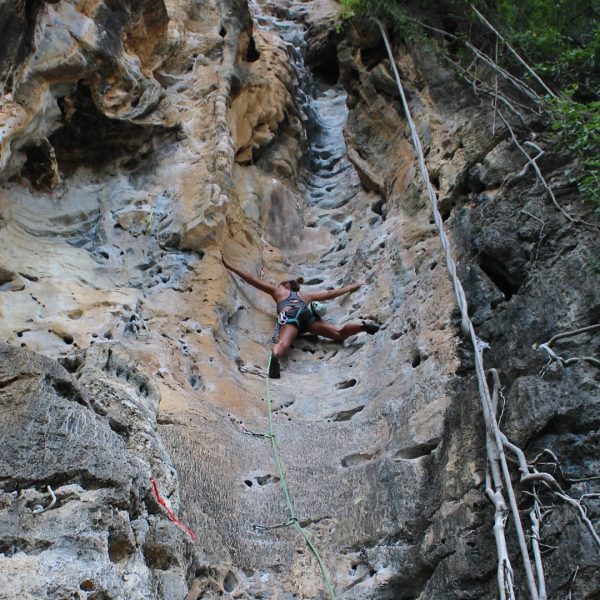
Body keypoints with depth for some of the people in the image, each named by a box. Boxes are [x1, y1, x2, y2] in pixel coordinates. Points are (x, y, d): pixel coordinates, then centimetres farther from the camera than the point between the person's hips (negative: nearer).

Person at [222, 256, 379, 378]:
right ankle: (363, 324, -30)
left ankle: (275, 355, -63)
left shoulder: (277, 291, 38)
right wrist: (350, 288, 61)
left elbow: (251, 279, 39)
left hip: (289, 316, -2)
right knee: (339, 333, -5)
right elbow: (330, 294, 45)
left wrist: (229, 266, 46)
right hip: (307, 314, 3)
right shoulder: (306, 294, 42)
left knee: (282, 343, -31)